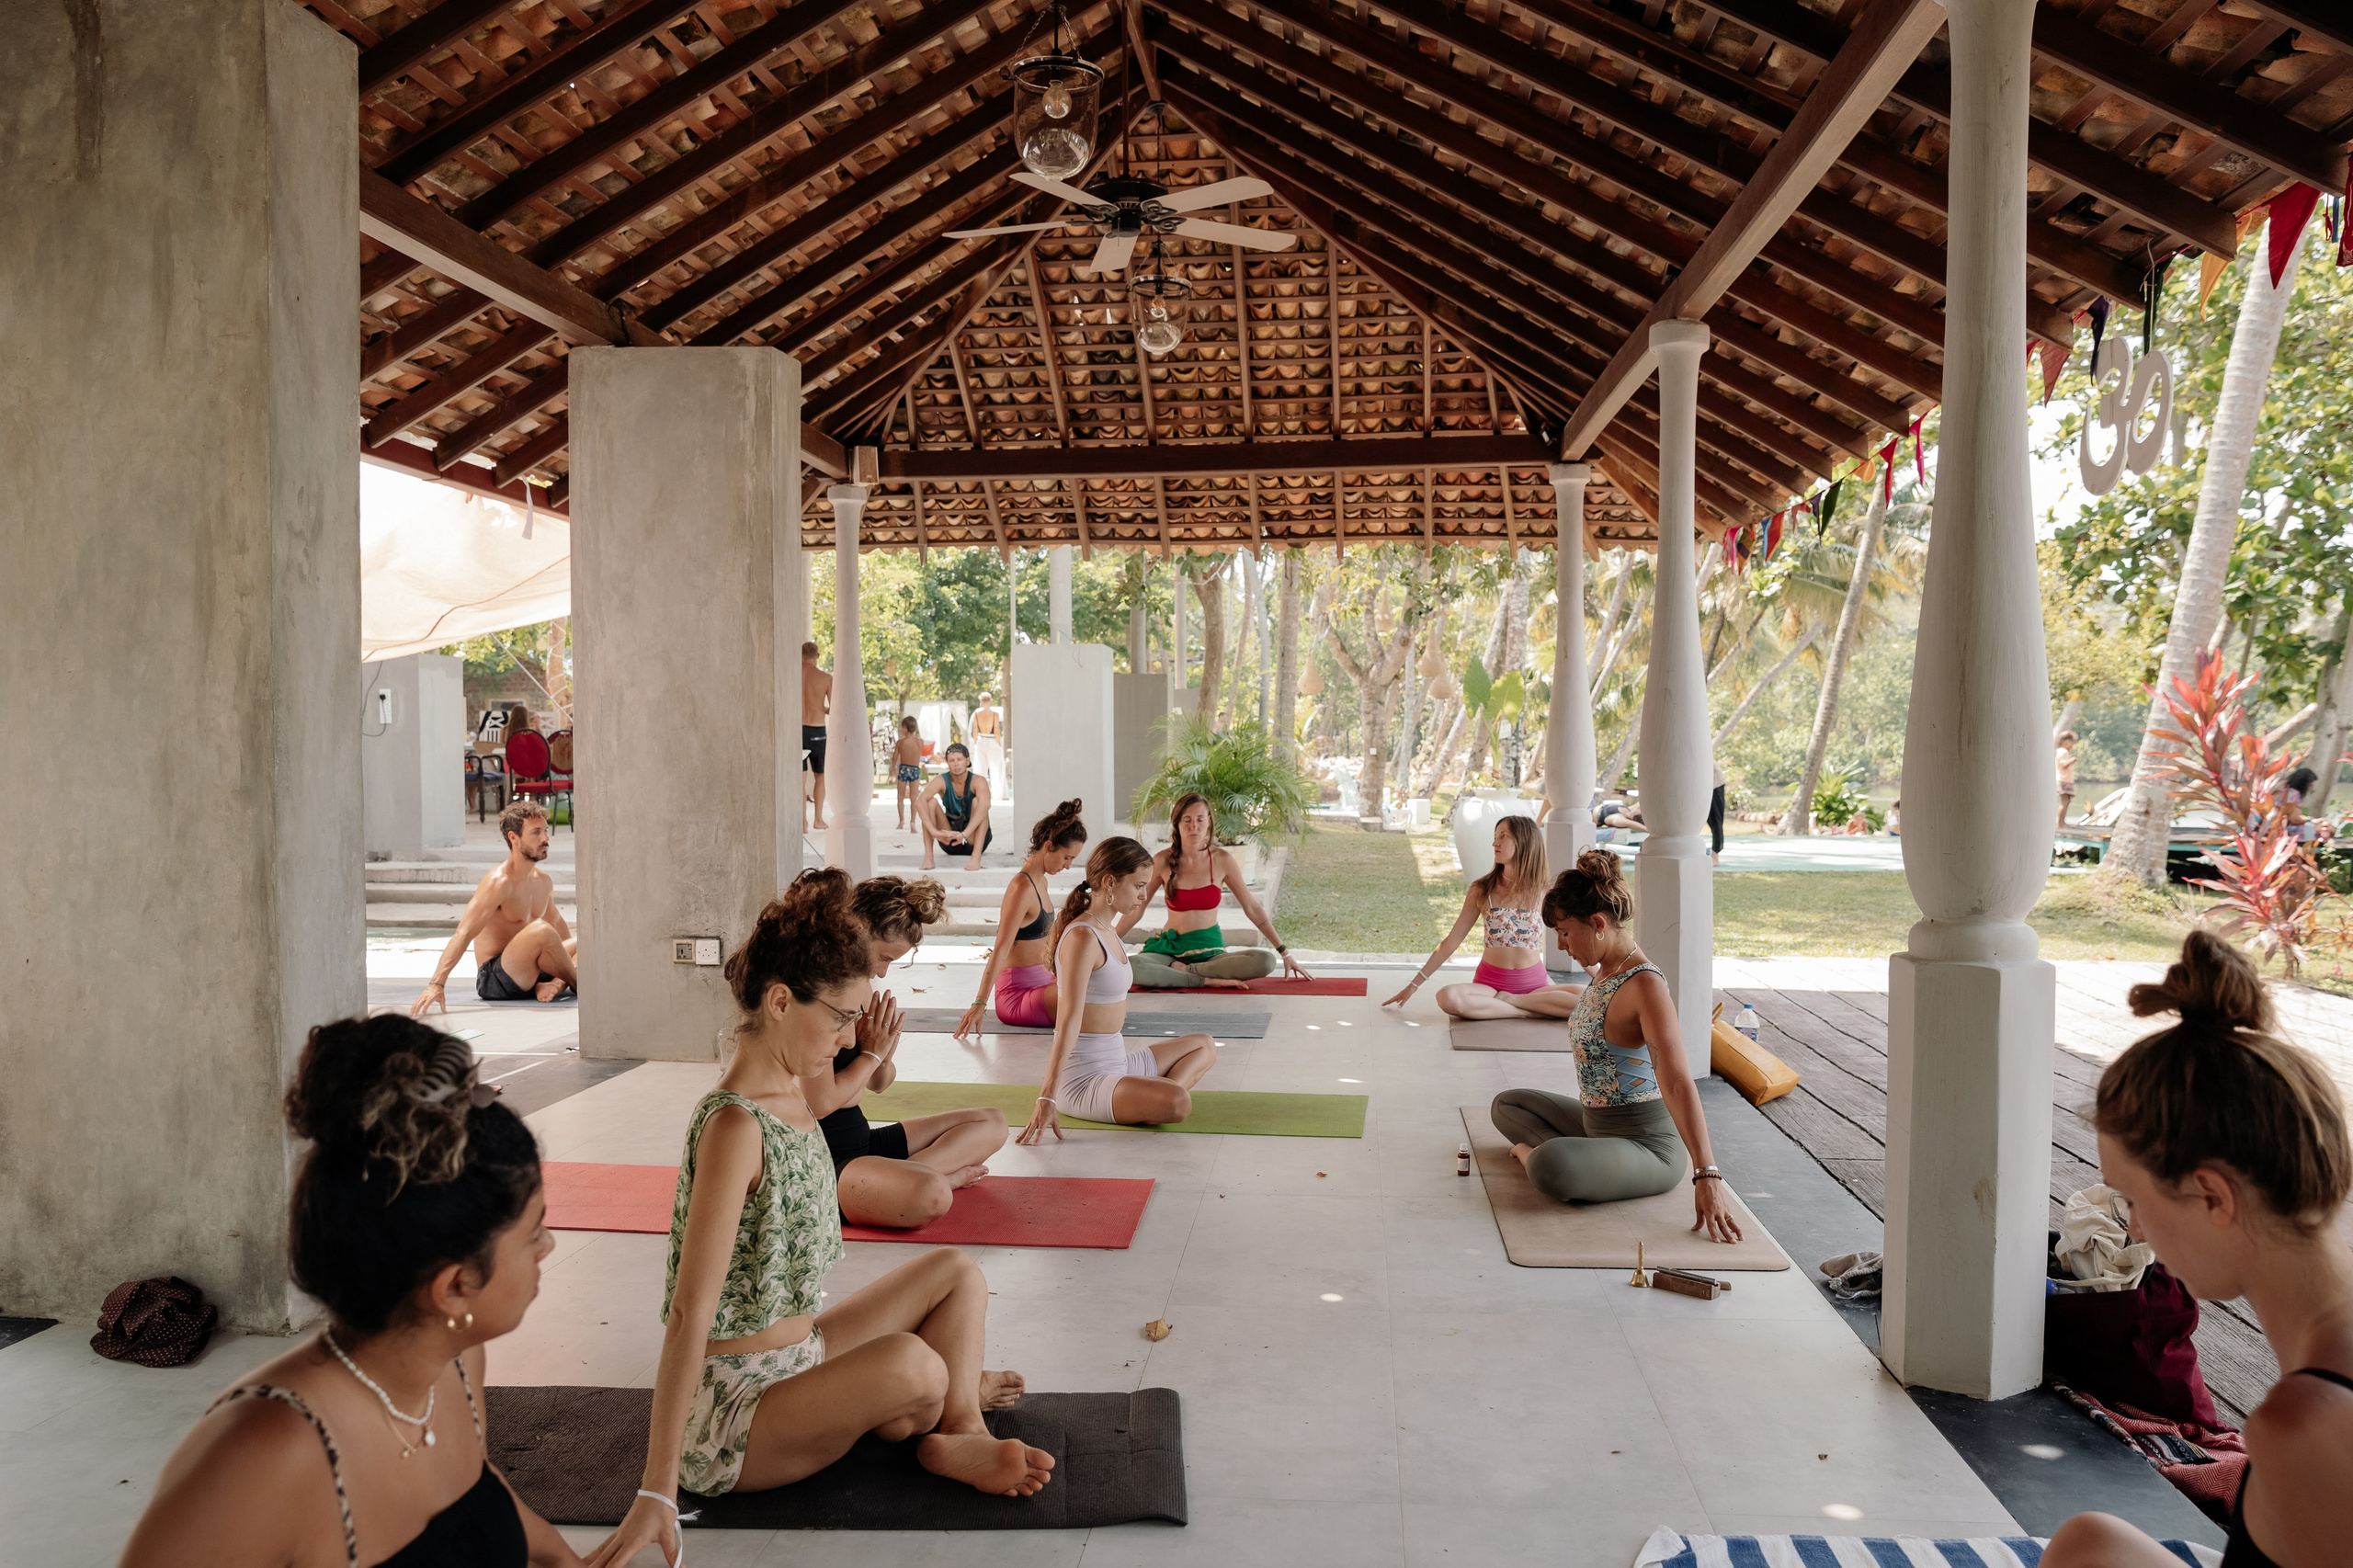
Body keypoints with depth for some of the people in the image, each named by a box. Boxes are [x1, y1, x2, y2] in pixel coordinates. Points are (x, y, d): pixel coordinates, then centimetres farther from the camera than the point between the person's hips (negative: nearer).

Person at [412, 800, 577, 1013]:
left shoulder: (543, 881, 10)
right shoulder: (498, 882, -16)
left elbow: (557, 924, 28)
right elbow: (463, 934, -25)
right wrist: (436, 984, -37)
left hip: (530, 975, 8)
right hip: (494, 980, -8)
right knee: (541, 931, -33)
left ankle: (556, 985, -19)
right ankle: (579, 986, -12)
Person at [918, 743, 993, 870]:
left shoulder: (978, 781, -14)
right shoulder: (942, 781, -9)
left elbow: (985, 805, -36)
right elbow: (920, 802, -27)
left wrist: (964, 834, -50)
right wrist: (934, 831, -43)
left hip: (974, 841, -2)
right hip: (949, 842, 2)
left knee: (977, 801, -26)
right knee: (931, 801, -18)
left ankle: (976, 856, -38)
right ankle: (928, 856, -27)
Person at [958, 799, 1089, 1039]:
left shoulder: (1040, 882, 10)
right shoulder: (1022, 888, -18)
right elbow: (1000, 950, -24)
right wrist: (979, 1004, -27)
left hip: (1040, 983, 10)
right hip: (1018, 994, -10)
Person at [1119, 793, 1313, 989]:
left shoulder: (1222, 860, -2)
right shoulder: (1163, 861, -5)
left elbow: (1253, 908, 5)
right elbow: (1136, 909, 4)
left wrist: (1285, 953, 4)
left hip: (1210, 950, 2)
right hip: (1170, 947, -2)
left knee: (1266, 961, -29)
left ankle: (1185, 970, -18)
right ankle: (1208, 980, -23)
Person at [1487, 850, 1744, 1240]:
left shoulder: (1644, 985, -25)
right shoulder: (1602, 972, 6)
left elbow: (1677, 1084, -33)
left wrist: (1707, 1178, -40)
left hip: (1648, 1145, -10)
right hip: (1595, 1123, 11)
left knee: (1549, 1166, -38)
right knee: (1506, 1105, 23)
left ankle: (1533, 1154, -3)